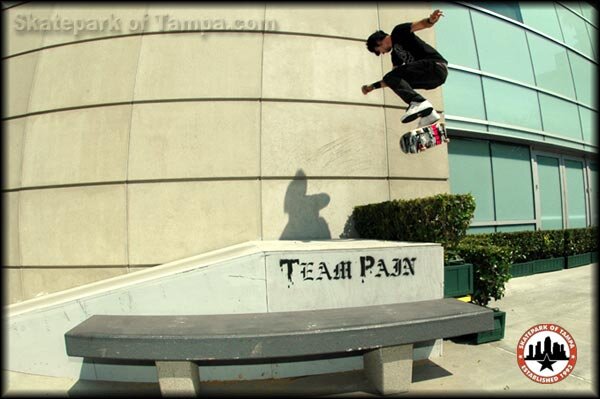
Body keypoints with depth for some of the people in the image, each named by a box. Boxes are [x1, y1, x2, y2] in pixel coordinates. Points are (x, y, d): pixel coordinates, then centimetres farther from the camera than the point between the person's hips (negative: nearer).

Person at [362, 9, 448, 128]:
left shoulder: (398, 32, 7)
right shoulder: (395, 55, 28)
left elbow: (421, 24, -8)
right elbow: (393, 79, 29)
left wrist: (430, 20, -30)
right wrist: (373, 86, 30)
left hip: (435, 66, -8)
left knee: (390, 77, -10)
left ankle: (418, 103, -32)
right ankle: (427, 113, 2)